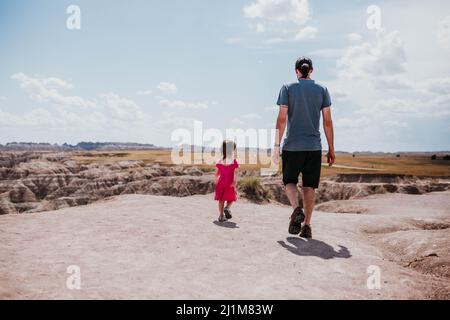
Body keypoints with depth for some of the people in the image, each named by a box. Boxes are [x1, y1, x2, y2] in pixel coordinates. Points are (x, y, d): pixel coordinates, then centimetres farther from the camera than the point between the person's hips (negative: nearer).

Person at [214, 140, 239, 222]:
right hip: (230, 183, -3)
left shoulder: (219, 162, 1)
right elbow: (235, 173, -17)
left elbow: (216, 173, 6)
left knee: (221, 199, 10)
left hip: (221, 182, 3)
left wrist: (216, 181, 18)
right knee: (231, 198, 12)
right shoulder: (234, 162, -9)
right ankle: (227, 208, -16)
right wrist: (235, 181, -19)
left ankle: (221, 215, 9)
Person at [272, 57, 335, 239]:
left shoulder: (288, 88, 2)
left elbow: (282, 118, -6)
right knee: (309, 185, 7)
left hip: (292, 145, -1)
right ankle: (307, 225, 5)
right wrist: (331, 149, 8)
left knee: (289, 181, 13)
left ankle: (296, 209, -13)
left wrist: (276, 145, -2)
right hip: (314, 146, 2)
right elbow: (327, 122, 3)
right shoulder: (322, 90, 7)